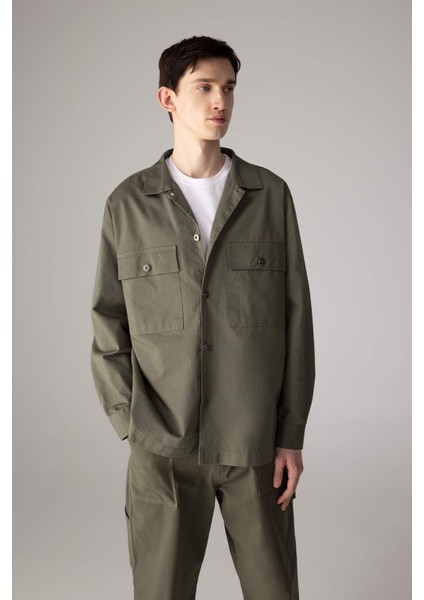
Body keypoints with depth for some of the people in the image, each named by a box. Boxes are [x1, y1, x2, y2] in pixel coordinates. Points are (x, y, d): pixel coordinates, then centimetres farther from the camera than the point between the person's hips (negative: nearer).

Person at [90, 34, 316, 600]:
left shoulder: (271, 194, 2)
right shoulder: (127, 204, 2)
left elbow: (296, 317, 2)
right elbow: (108, 324, 3)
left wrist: (292, 435, 0)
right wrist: (132, 425, -6)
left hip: (257, 445, 1)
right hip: (163, 447, 0)